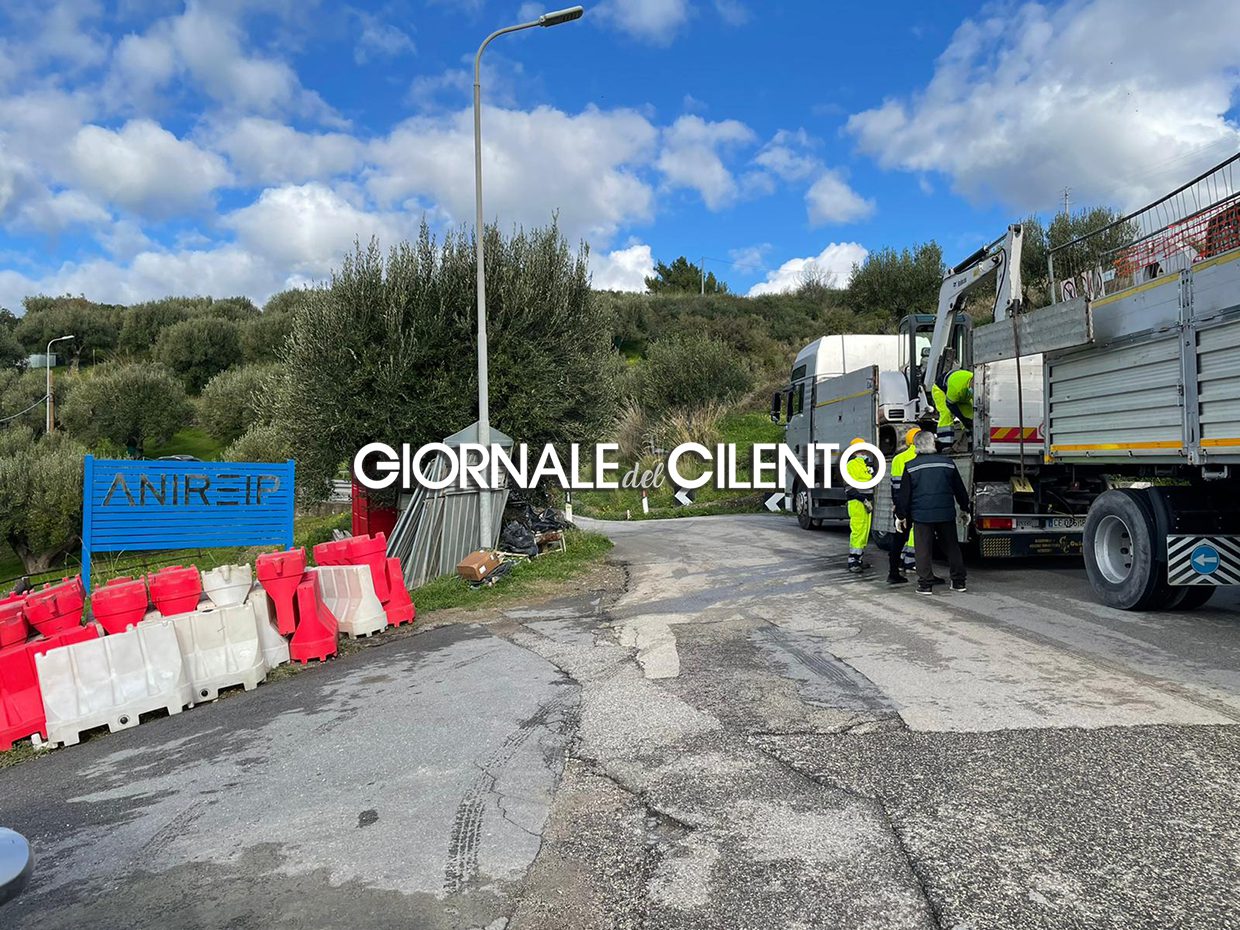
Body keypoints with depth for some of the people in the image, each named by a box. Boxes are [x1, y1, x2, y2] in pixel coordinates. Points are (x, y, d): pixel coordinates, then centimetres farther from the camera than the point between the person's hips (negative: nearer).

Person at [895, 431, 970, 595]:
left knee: (924, 550, 2)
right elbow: (960, 489, 12)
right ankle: (959, 582, 19)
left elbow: (904, 494, -1)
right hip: (946, 514, 3)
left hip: (922, 515, -2)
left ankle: (925, 585, 2)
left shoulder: (911, 467, -4)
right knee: (952, 547, 14)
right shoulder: (948, 463, 4)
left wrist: (901, 515, 9)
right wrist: (965, 509, 25)